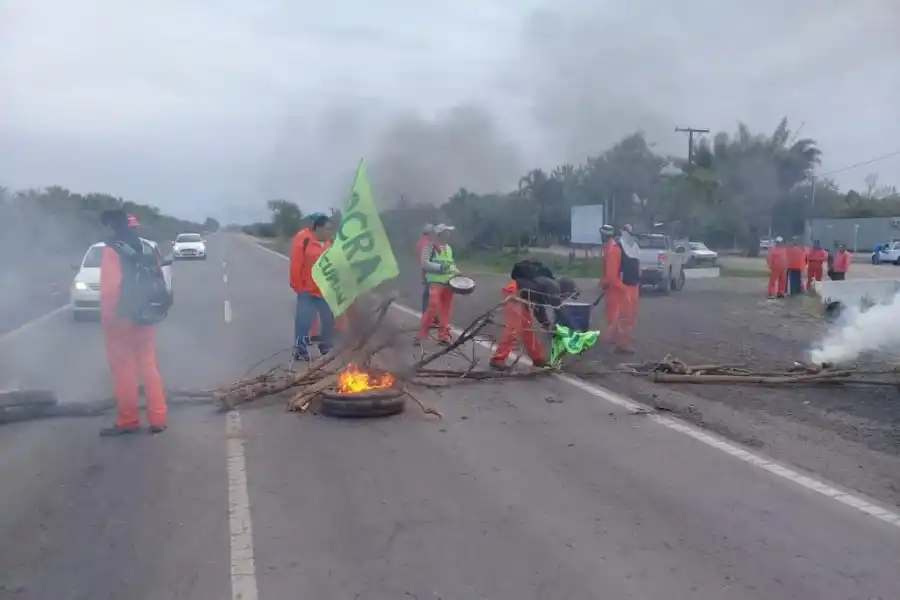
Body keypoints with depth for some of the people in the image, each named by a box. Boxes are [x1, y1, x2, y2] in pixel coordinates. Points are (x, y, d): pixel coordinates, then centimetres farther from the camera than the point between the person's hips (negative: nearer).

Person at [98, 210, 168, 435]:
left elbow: (110, 288, -20)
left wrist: (106, 318, -12)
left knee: (124, 373, 3)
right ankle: (158, 419, 11)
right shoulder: (147, 251, 10)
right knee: (149, 369, 11)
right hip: (146, 320, 7)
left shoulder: (112, 252, -12)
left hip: (121, 322, -7)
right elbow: (160, 284, 11)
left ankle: (127, 421, 11)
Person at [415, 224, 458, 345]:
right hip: (435, 282, -7)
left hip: (448, 283, 7)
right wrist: (440, 267, -22)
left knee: (445, 310, 6)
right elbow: (424, 263, -14)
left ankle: (443, 336, 12)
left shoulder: (448, 248, 16)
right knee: (433, 308, -16)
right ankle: (420, 335, -7)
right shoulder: (430, 246, -6)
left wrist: (457, 272, 8)